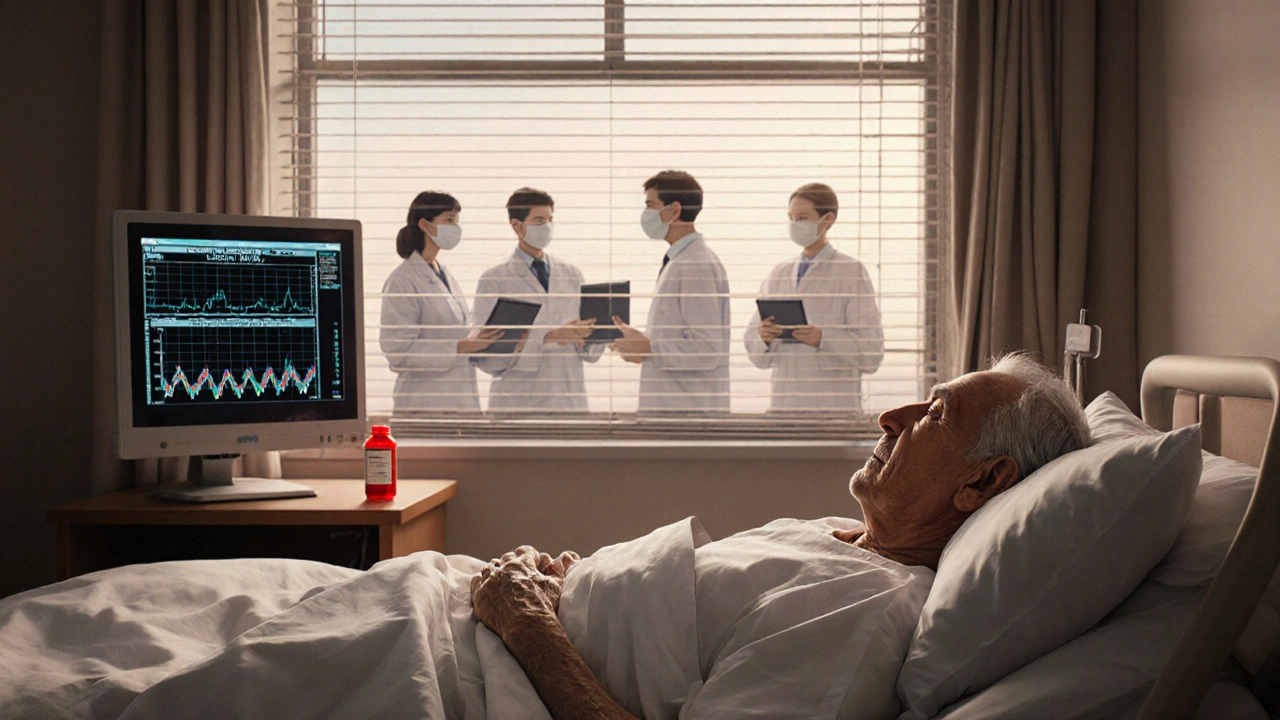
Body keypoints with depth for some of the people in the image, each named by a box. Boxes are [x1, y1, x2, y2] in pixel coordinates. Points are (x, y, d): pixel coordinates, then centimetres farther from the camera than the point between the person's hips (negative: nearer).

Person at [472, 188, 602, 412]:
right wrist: (549, 337, -18)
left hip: (570, 401, 4)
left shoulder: (572, 274, 14)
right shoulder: (494, 280, 0)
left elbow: (591, 352, 12)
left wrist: (590, 333, -11)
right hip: (517, 402, -3)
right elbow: (486, 355, -11)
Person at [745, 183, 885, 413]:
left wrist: (824, 339, -21)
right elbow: (759, 358, 12)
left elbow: (872, 353, -7)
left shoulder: (852, 273, 0)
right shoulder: (778, 275, 13)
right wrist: (763, 339, -9)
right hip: (783, 404, 4)